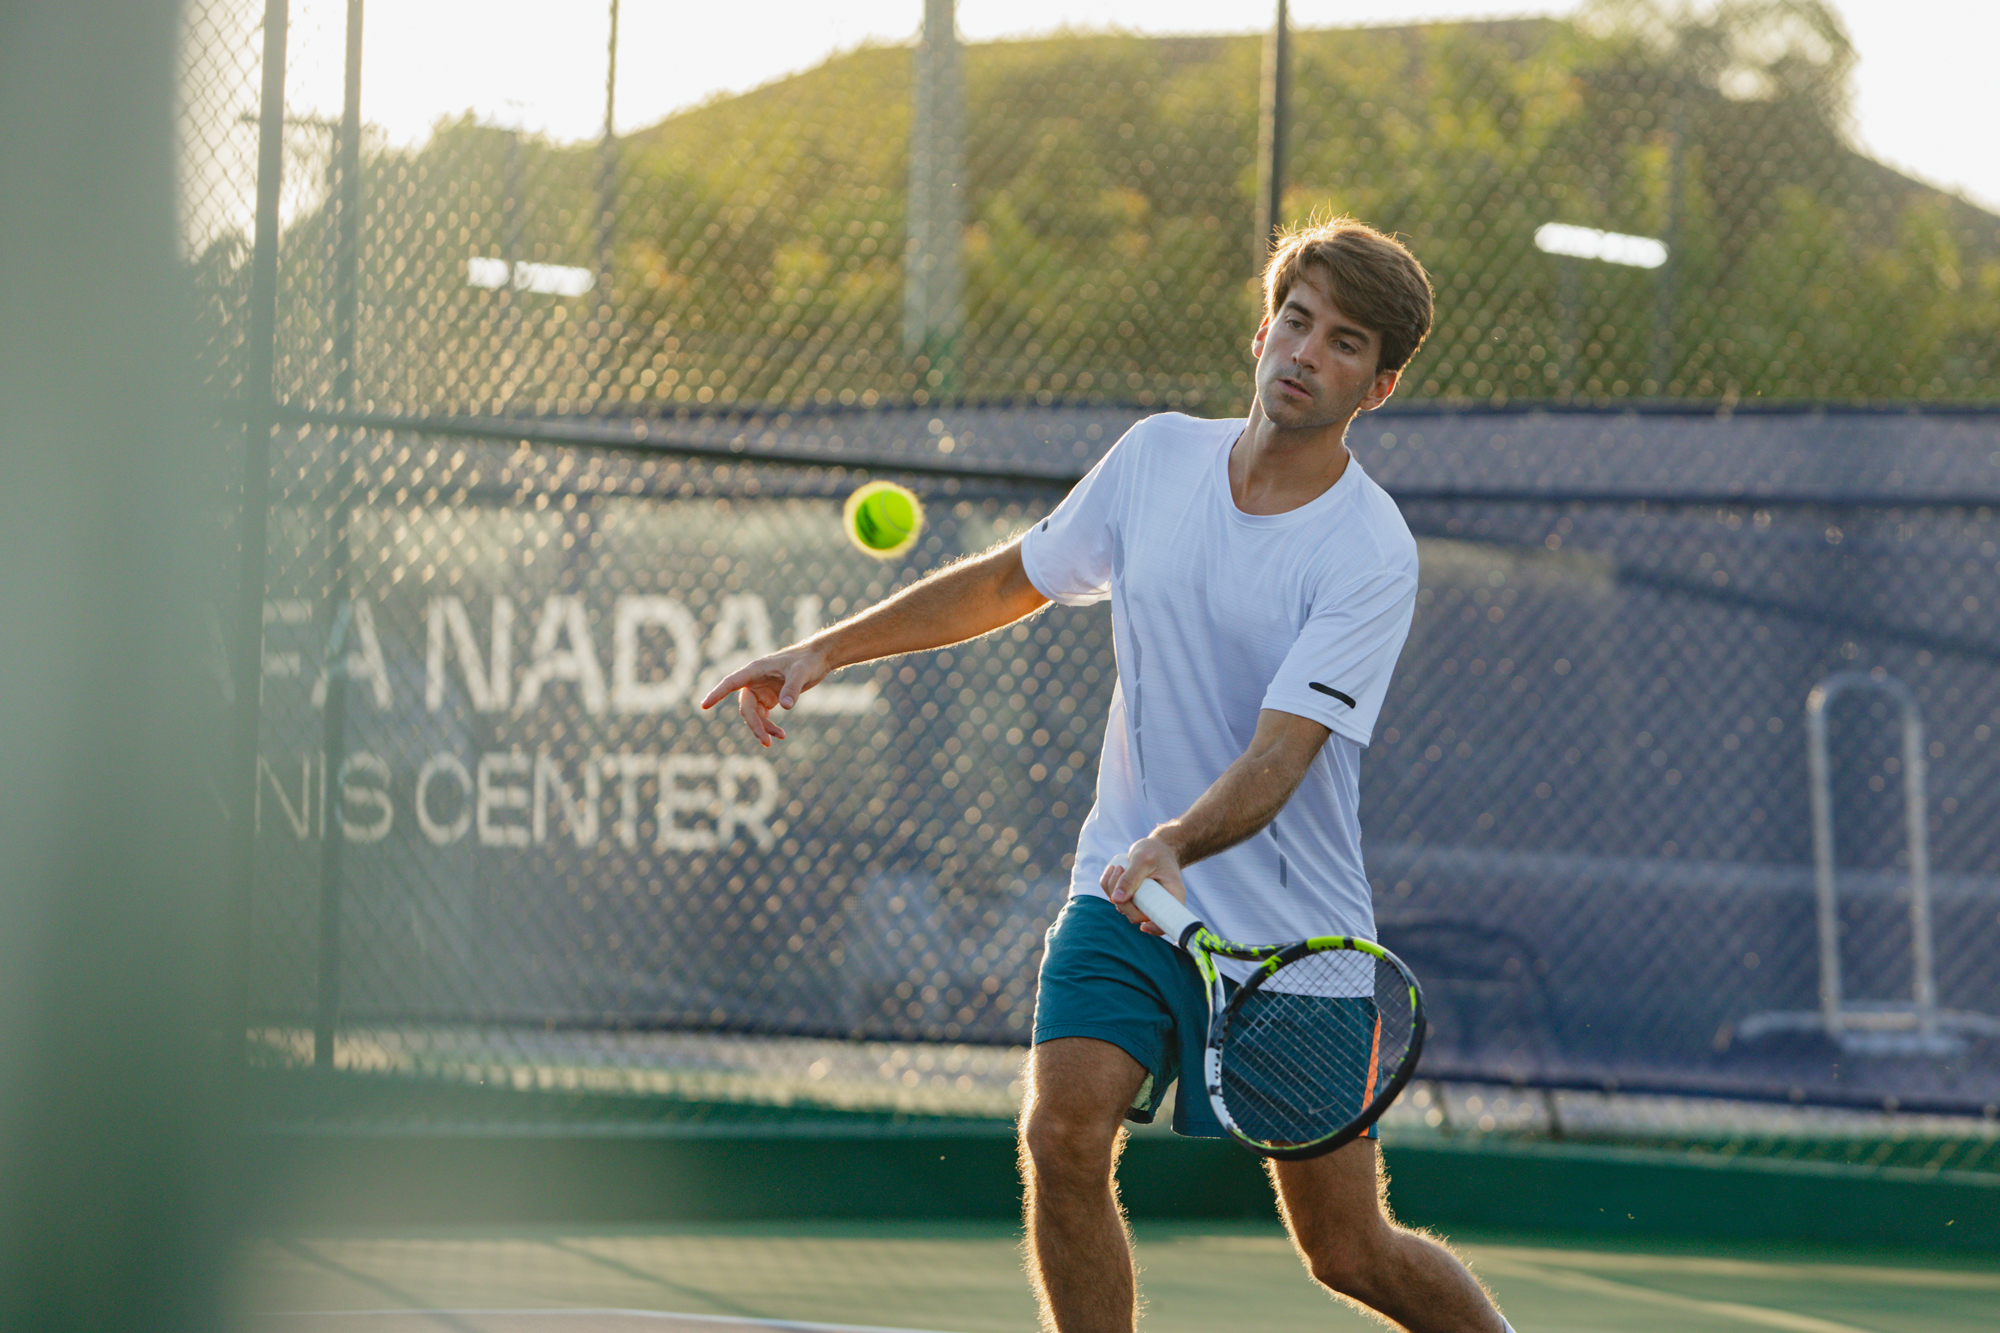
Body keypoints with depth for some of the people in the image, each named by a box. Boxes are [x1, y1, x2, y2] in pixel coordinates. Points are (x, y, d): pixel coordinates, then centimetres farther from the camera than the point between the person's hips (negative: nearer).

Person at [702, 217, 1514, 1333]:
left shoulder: (1372, 554, -15)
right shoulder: (1158, 456, 1)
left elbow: (1276, 760, -25)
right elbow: (1012, 581, 18)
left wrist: (1174, 845, -43)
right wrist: (828, 648, 14)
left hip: (1295, 936, -4)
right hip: (1129, 895, 4)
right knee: (1064, 1136, -21)